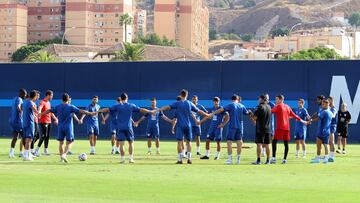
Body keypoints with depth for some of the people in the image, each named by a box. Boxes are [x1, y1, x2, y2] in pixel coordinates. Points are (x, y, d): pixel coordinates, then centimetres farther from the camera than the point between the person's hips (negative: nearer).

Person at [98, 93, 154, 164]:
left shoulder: (117, 106, 0)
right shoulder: (131, 106, 4)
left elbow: (107, 110, -3)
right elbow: (141, 110, 9)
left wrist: (98, 111, 4)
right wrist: (150, 111, 19)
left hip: (120, 128, -1)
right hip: (128, 127, 1)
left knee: (121, 144, 0)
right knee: (131, 143, 12)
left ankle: (122, 159, -4)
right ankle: (131, 158, 6)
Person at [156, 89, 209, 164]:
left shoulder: (177, 103, -1)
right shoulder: (190, 104, 6)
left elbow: (167, 107, -11)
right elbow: (199, 111, 12)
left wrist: (157, 110, -11)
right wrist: (207, 115, 26)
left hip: (180, 125, -2)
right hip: (188, 126, 2)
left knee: (180, 142, -2)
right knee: (188, 142, 11)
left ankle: (180, 159, -6)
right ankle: (189, 159, 7)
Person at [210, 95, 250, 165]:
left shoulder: (231, 105, -4)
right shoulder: (242, 106, 8)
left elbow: (221, 109, -11)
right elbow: (247, 113, 20)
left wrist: (213, 113, -10)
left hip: (232, 126, -4)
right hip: (240, 127, 4)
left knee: (229, 142, -1)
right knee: (239, 142, 8)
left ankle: (230, 159, -6)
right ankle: (238, 159, 9)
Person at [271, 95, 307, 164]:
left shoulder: (278, 106, -2)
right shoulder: (287, 107, 16)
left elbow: (271, 111, -14)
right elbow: (294, 115, 22)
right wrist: (301, 120, 32)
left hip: (280, 127, -6)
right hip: (287, 128, 6)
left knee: (274, 141, -5)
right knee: (286, 144, 5)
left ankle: (274, 158, -15)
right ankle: (284, 159, 4)